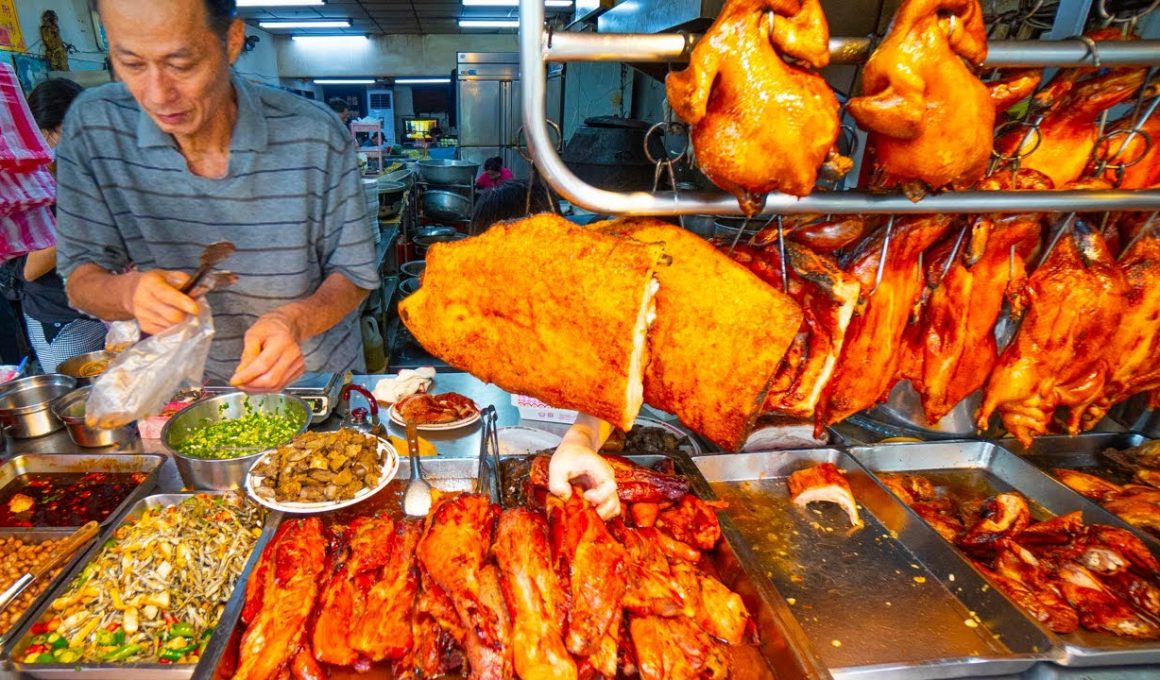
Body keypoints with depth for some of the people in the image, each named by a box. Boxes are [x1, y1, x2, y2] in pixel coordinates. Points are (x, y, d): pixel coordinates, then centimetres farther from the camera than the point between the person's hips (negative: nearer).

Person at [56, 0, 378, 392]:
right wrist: (128, 292, -24)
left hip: (316, 378, -1)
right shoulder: (92, 128, -7)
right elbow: (80, 279, -1)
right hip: (184, 389, 2)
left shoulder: (318, 137, -14)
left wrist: (296, 319, -27)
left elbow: (352, 275, -7)